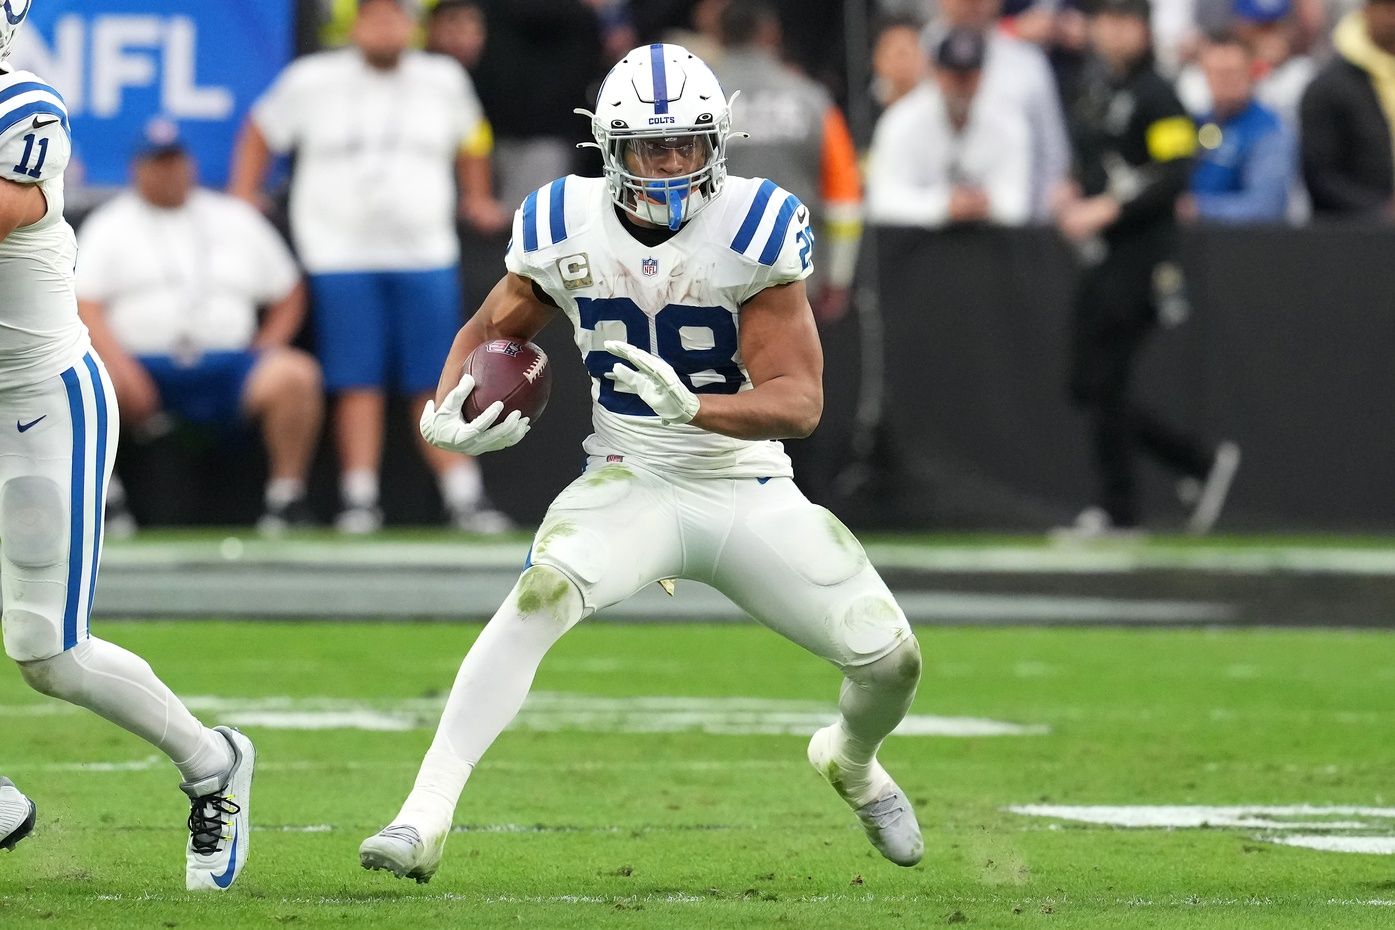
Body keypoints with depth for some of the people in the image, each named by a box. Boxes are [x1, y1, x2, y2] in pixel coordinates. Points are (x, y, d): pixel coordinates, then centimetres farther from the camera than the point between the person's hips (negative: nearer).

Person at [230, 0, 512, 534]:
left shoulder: (444, 81, 8)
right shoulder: (311, 82, 3)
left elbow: (471, 139, 27)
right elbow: (260, 135, 15)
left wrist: (476, 198, 26)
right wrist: (241, 202, 9)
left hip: (425, 255, 1)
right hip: (341, 257, -1)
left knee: (438, 387, -2)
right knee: (358, 385, -6)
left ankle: (464, 498, -2)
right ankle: (359, 501, -3)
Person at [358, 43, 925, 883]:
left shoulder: (755, 230, -17)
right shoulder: (567, 229, -9)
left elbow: (801, 402, -21)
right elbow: (494, 329, 11)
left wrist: (691, 406, -39)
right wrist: (447, 412, -10)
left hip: (751, 491, 0)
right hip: (633, 487, 0)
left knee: (891, 661, -3)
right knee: (542, 595, -31)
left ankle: (852, 761, 37)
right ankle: (425, 817, -34)